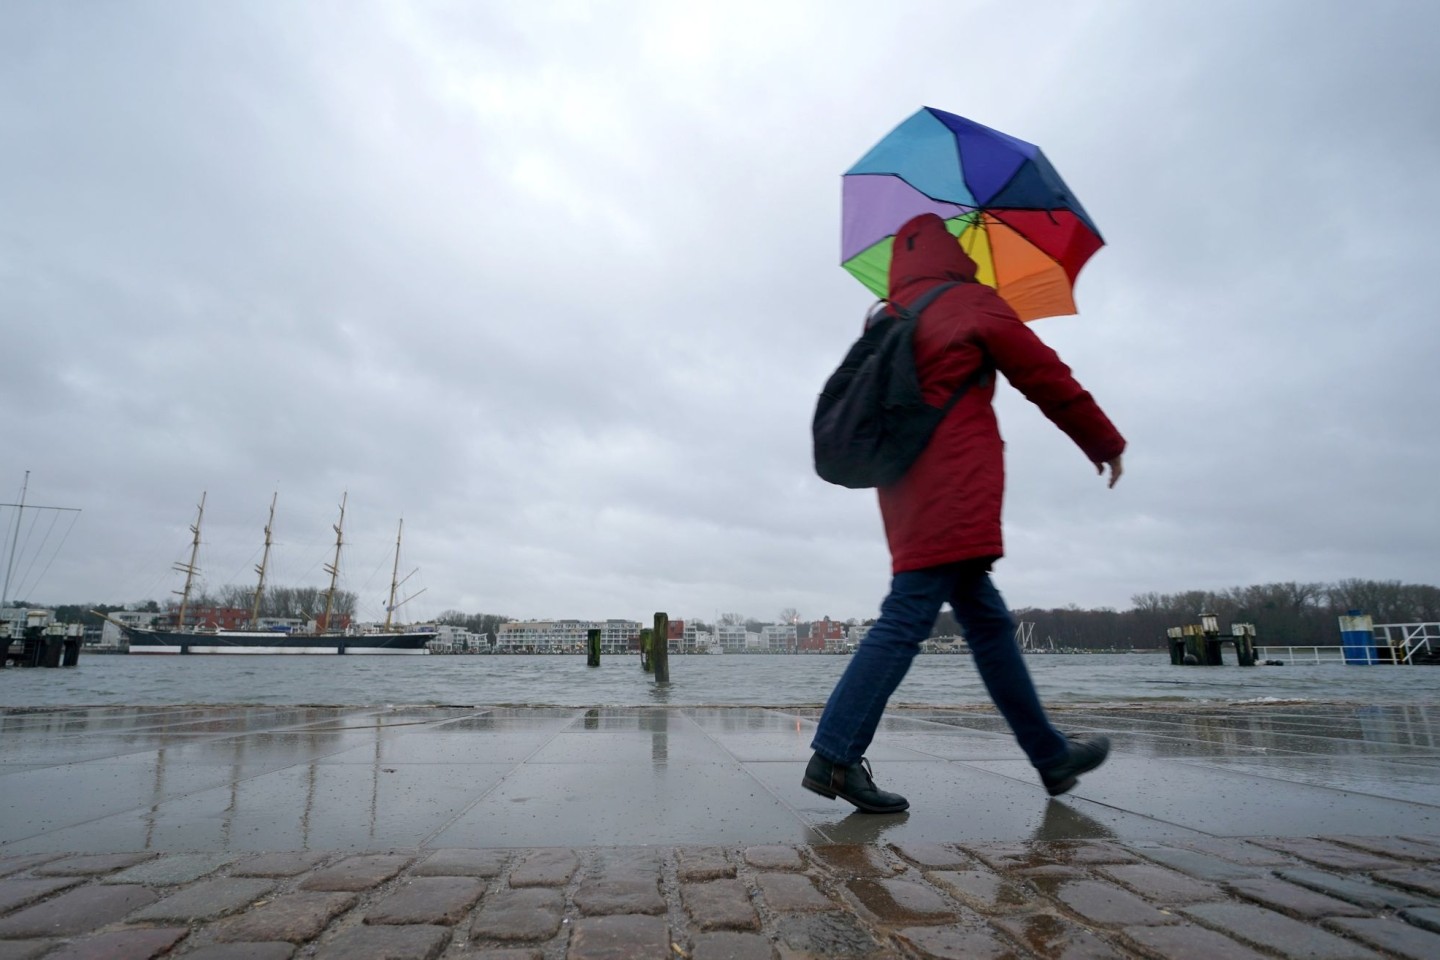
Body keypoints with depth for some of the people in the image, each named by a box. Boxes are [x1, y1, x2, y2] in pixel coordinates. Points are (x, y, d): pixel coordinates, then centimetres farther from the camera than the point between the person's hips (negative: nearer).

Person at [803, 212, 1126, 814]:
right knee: (907, 618, -11)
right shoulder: (972, 303, 2)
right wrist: (1104, 441, 15)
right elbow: (1046, 377, 5)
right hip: (953, 494, -8)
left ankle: (1051, 755, 23)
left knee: (987, 619, 12)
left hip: (909, 494, 8)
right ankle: (834, 755, -12)